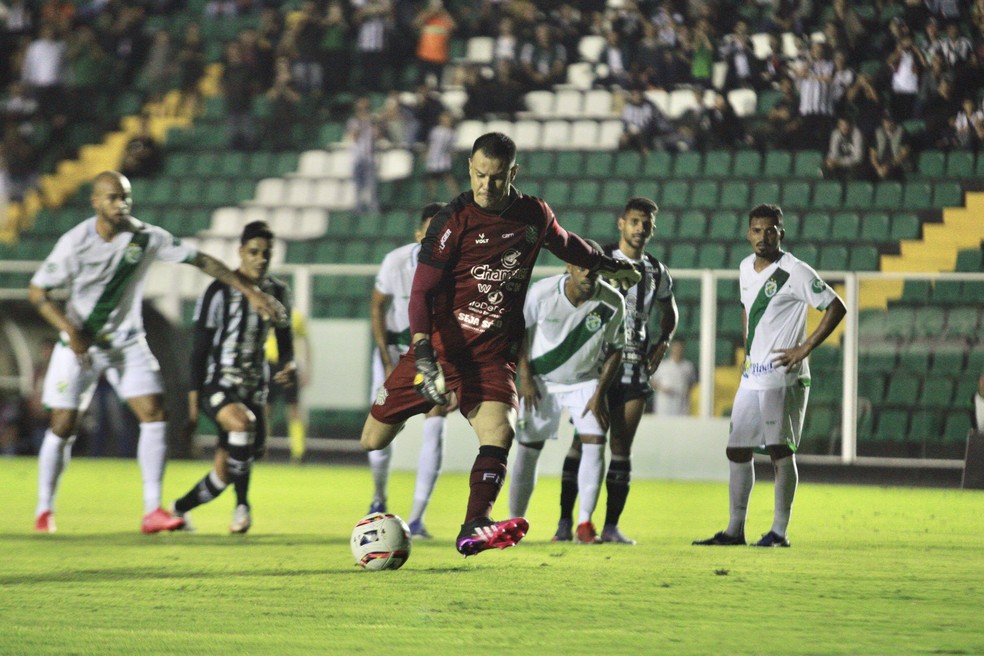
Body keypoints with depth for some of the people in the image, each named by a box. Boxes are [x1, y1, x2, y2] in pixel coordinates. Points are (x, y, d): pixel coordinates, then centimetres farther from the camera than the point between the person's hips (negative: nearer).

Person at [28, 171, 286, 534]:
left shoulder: (146, 237, -10)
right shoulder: (75, 243, -16)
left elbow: (199, 259, -4)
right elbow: (36, 291, -10)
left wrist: (250, 291, -7)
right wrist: (70, 331, -22)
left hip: (127, 341, 2)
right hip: (79, 343, -2)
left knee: (154, 413, -12)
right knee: (63, 425, -3)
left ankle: (152, 510, -10)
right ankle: (44, 509, 16)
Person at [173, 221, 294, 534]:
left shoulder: (278, 292, 7)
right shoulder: (219, 292, -9)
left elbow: (284, 340, 16)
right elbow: (200, 349, -7)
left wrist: (288, 366, -8)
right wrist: (193, 400, -11)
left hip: (253, 388, 5)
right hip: (216, 386, -5)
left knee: (225, 473, 1)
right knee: (243, 423, -37)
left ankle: (180, 507, 29)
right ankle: (242, 504, -22)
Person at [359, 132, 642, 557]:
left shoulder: (534, 215, 4)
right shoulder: (454, 220, -9)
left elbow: (564, 243, 28)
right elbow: (422, 291, -11)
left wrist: (610, 266, 42)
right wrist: (424, 354, -24)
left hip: (492, 354, 2)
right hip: (440, 345, -2)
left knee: (499, 431, -24)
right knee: (373, 441, -1)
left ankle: (474, 529, -30)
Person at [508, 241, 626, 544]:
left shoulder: (612, 303, -19)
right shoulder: (542, 292, -23)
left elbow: (615, 350, -5)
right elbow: (519, 331, -6)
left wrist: (600, 393, -10)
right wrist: (525, 377, -10)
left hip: (585, 381, 1)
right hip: (542, 382, -1)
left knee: (595, 444, -14)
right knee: (528, 449, -1)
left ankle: (585, 522, -7)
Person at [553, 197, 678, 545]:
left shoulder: (657, 273, 12)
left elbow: (669, 313, 28)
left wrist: (662, 343, 11)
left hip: (635, 369, 4)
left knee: (622, 446, 2)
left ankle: (611, 525, 5)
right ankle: (565, 522, -3)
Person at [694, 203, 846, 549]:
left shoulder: (795, 272, -10)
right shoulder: (746, 268, 13)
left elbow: (836, 308, -10)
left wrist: (804, 349, -13)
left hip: (783, 377, -8)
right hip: (751, 377, 8)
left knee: (781, 450, -6)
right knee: (737, 450, 7)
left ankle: (779, 531, -3)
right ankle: (735, 529, 13)